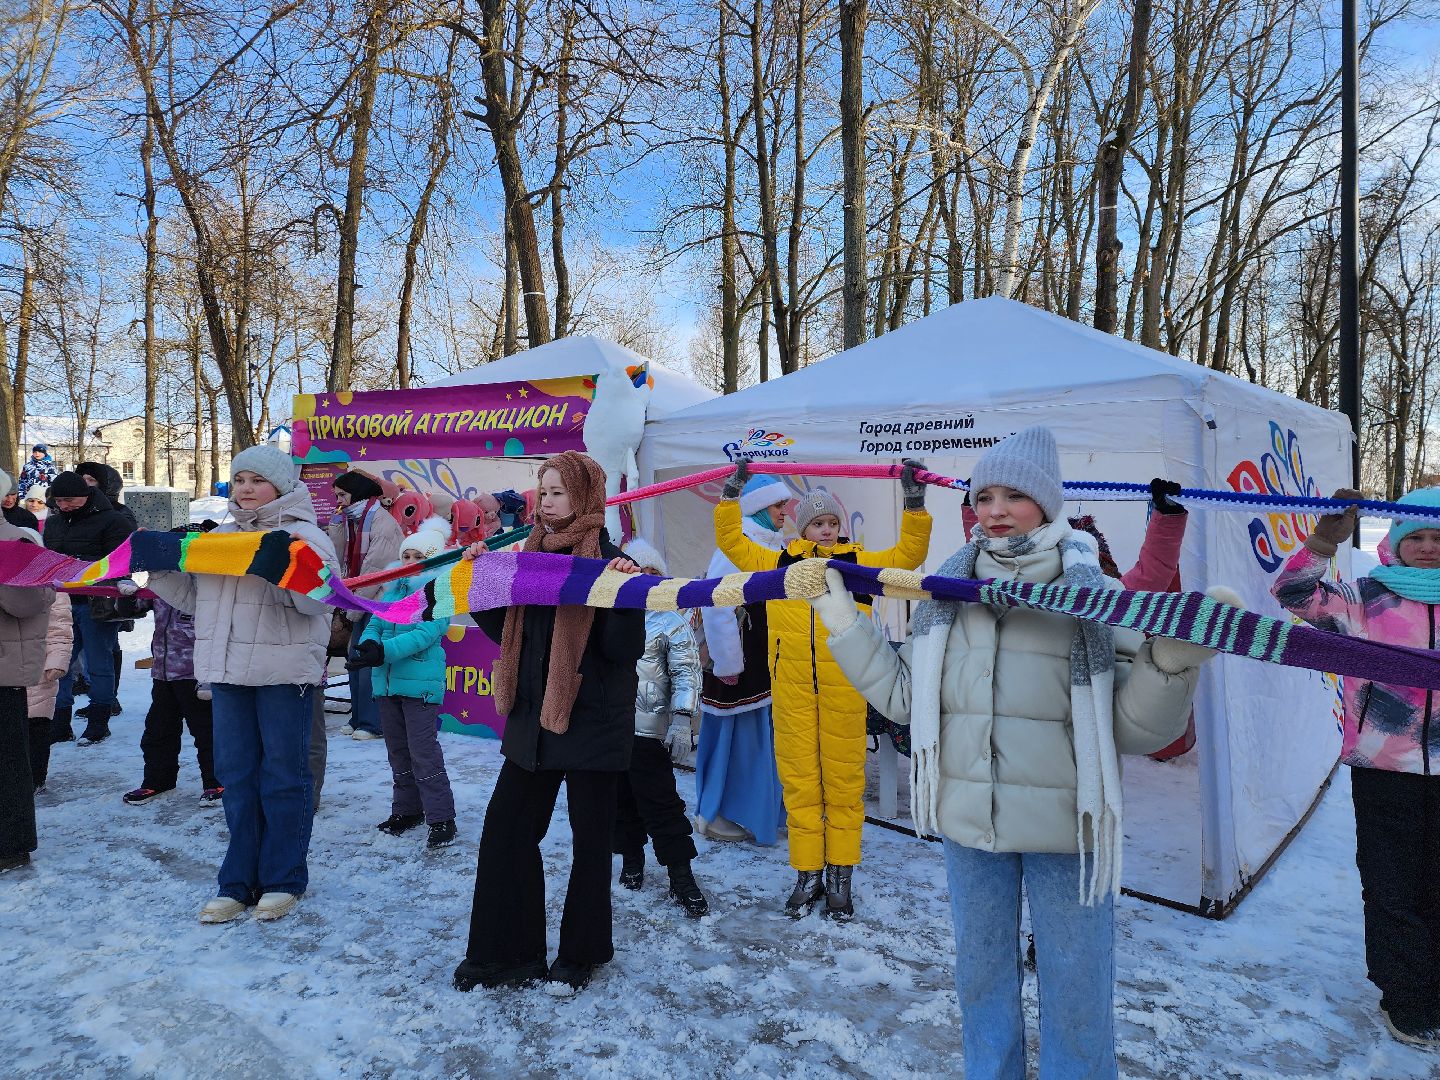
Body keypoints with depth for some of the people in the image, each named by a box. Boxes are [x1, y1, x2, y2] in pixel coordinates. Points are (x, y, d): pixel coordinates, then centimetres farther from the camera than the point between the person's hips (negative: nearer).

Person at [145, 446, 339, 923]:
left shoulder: (304, 535, -5)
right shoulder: (217, 537, 14)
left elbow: (319, 602, -17)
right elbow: (193, 596, 18)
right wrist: (157, 565, 7)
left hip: (283, 672, -6)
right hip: (228, 670, 6)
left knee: (283, 776, 4)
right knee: (236, 776, 12)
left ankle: (283, 880, 17)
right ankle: (239, 882, 23)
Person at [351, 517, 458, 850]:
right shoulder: (393, 588, 14)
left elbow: (425, 634, -19)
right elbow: (375, 624, 10)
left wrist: (384, 650, -30)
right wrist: (368, 642, -14)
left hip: (420, 684, -7)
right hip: (387, 682, 7)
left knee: (423, 753, -9)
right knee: (398, 751, 15)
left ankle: (441, 818, -1)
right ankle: (407, 810, 28)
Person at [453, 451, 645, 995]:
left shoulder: (609, 562, -11)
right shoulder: (530, 555, 7)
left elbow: (625, 650, -16)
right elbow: (505, 632, 13)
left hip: (592, 722, -6)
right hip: (532, 719, 6)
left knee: (590, 839, 8)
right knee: (505, 829, 8)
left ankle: (581, 953, 27)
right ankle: (507, 951, 23)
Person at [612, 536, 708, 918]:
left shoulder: (671, 620, -3)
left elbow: (687, 673, -7)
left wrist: (681, 721, -15)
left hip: (649, 732, -4)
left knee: (660, 804, -4)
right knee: (620, 800, 13)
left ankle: (681, 878, 5)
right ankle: (631, 861, 31)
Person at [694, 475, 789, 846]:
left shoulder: (779, 544, 11)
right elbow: (715, 605, -20)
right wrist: (727, 662, -18)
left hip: (770, 658, 8)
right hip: (742, 660, -8)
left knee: (766, 733, 15)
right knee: (736, 735, 1)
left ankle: (764, 809, 29)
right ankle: (714, 814, 17)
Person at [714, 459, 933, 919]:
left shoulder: (860, 562, 12)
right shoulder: (777, 563, 14)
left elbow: (910, 553, 8)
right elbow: (730, 539, 17)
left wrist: (914, 501, 1)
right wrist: (732, 491, 12)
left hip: (844, 689, -1)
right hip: (792, 690, 1)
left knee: (844, 780, 4)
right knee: (799, 780, 6)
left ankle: (840, 874, 18)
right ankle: (807, 874, 18)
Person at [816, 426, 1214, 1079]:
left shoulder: (1091, 595, -9)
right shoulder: (946, 592, 0)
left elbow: (1132, 731, -11)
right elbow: (901, 696, 4)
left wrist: (1173, 659, -27)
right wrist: (841, 619, 2)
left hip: (1064, 824, -3)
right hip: (967, 818, 4)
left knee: (1074, 989, 12)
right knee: (980, 973, 22)